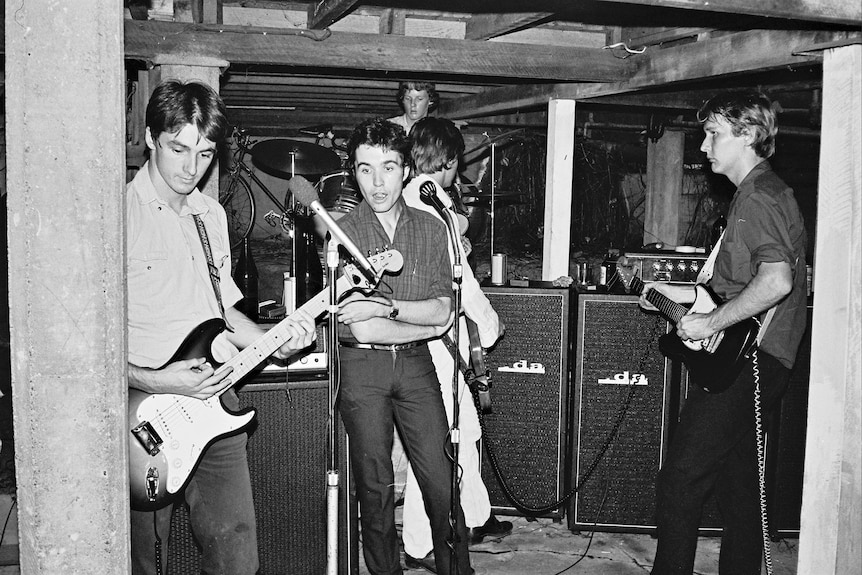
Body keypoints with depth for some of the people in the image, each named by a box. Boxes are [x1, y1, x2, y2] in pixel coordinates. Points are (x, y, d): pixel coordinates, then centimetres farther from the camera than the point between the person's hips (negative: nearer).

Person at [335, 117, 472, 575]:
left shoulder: (430, 228, 5)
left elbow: (441, 311, -3)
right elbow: (362, 330, -13)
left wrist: (385, 305, -16)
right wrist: (428, 320, -7)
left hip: (415, 365, 2)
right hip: (362, 366, -2)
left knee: (441, 481, 1)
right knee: (375, 487, 6)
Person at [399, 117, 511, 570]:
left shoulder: (407, 200, 9)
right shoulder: (432, 206, -16)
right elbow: (458, 277, -15)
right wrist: (490, 324, -3)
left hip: (434, 336, 9)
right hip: (437, 339, -9)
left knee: (463, 431, 19)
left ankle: (475, 519, 33)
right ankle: (419, 546, 14)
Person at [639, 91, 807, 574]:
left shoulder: (759, 197, -14)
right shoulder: (761, 193, 19)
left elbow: (777, 281, -28)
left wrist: (710, 323, -23)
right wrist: (686, 294, 18)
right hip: (751, 359, 11)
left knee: (680, 480, -8)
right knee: (738, 485, 16)